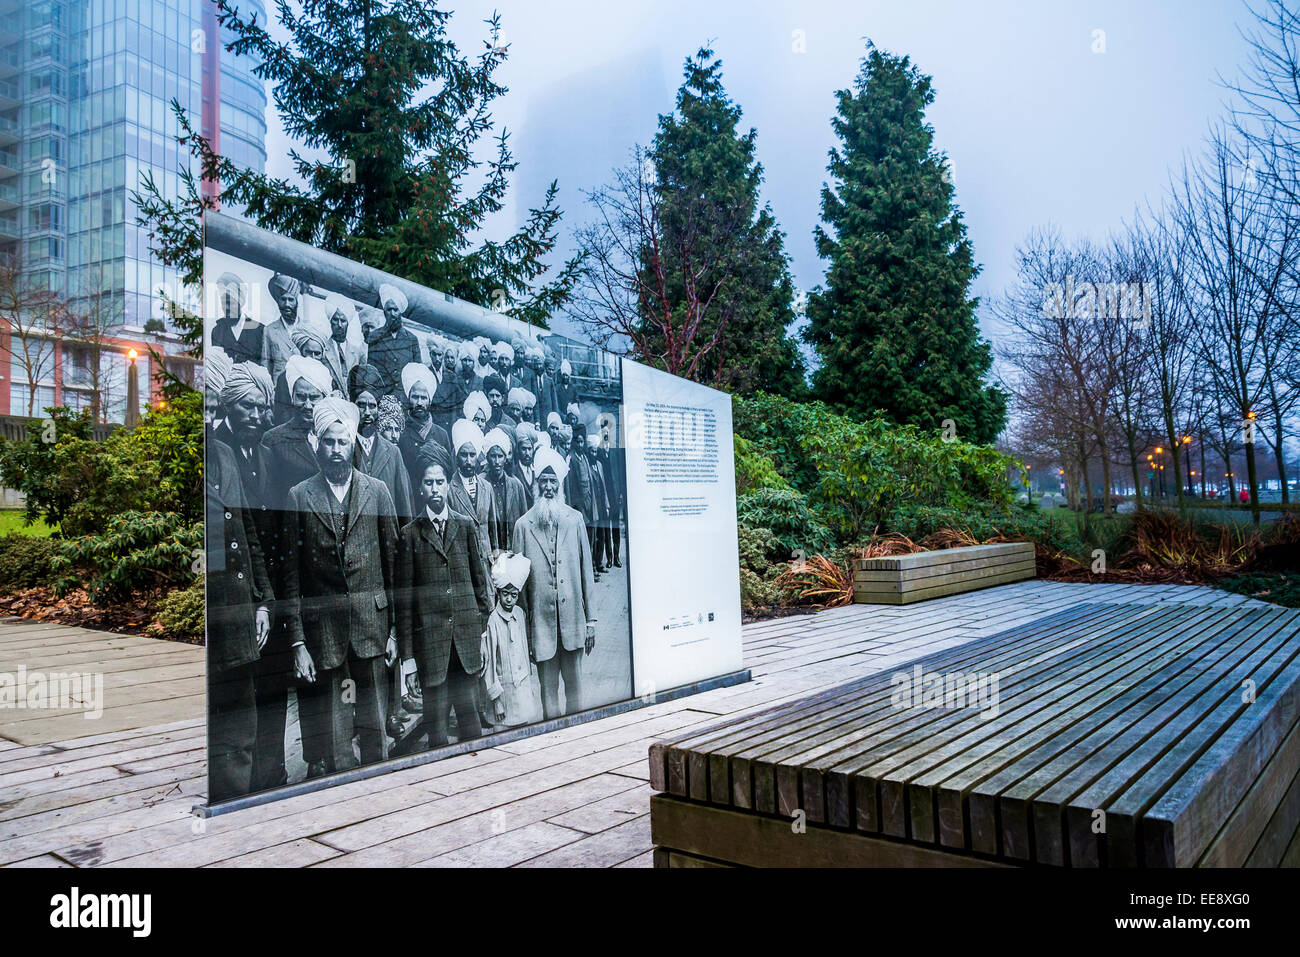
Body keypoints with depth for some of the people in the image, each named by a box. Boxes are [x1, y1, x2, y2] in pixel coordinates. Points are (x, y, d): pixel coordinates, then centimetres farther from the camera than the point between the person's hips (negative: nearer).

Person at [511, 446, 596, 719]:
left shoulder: (574, 519, 6)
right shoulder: (523, 525, 0)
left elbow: (586, 571, 8)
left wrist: (590, 619, 6)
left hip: (573, 617, 2)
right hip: (541, 620, -2)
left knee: (574, 684, 10)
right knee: (548, 688, 5)